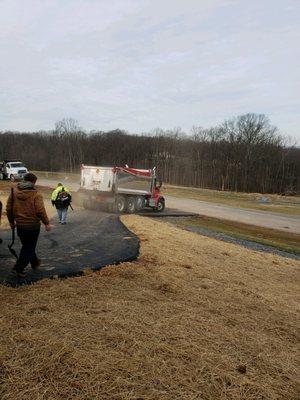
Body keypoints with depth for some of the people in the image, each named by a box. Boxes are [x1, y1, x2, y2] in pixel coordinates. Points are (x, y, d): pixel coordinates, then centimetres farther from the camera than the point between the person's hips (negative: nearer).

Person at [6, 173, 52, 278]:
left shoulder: (14, 192, 3)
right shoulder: (36, 194, -13)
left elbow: (8, 208, 7)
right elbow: (40, 211, -19)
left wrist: (11, 221, 18)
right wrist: (47, 223, -10)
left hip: (20, 225, 6)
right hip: (33, 225, -5)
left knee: (27, 246, 22)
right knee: (29, 248, 6)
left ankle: (34, 262, 39)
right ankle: (19, 268, 2)